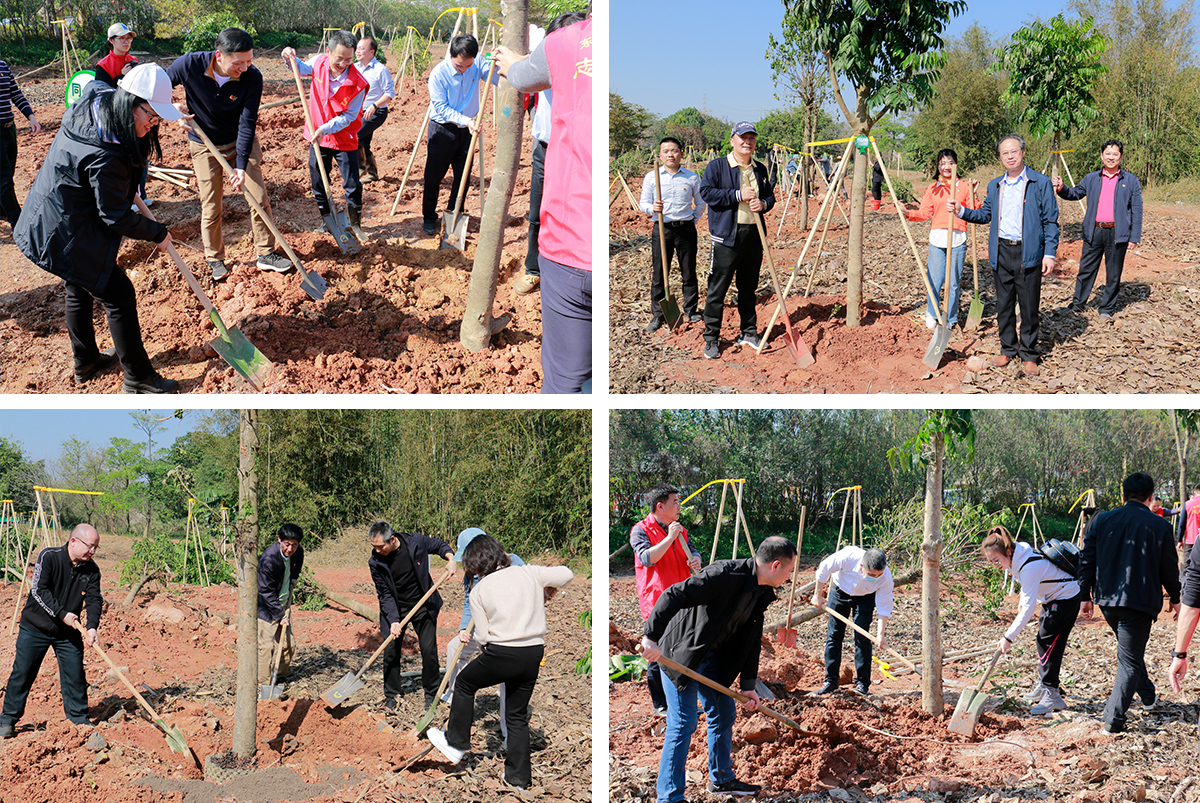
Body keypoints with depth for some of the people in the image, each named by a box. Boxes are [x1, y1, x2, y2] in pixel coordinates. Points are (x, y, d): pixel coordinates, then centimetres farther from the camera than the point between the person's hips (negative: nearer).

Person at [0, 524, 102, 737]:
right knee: (22, 672, 1)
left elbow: (94, 599, -7)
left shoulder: (91, 570, -4)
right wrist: (62, 614, -24)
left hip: (68, 632, 3)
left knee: (75, 674, 3)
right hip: (35, 628, -3)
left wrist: (92, 627, -24)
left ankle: (78, 718, 18)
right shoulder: (48, 557, -16)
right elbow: (39, 590, -20)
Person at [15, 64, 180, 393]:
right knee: (118, 295, 0)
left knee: (80, 288, 26)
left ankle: (85, 362, 44)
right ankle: (138, 377, 11)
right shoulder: (106, 157, -34)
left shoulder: (94, 100, -7)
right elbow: (116, 217, -23)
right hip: (69, 237, -10)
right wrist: (158, 233, -7)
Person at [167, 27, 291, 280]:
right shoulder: (190, 65, -26)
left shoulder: (252, 77, -26)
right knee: (211, 207, 5)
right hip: (205, 145, -1)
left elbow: (247, 123, -23)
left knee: (259, 198, 2)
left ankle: (266, 253, 17)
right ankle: (214, 259, 23)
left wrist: (241, 165, -27)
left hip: (242, 141, 1)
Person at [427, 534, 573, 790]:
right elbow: (566, 574, 5)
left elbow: (483, 635, -3)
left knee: (464, 683, 25)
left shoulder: (479, 591, -1)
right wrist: (547, 592, 22)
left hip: (502, 654, -4)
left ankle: (456, 743, 30)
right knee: (518, 715, 18)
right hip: (534, 654, 4)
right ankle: (519, 776, 20)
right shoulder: (529, 573, 4)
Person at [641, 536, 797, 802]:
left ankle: (721, 779, 35)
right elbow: (673, 596, -33)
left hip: (711, 657, 9)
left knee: (724, 713, 17)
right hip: (680, 654, -9)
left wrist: (748, 685, 8)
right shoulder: (725, 575, -27)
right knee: (683, 724, -8)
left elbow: (751, 640, 11)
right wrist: (652, 637, -38)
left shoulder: (761, 593, 3)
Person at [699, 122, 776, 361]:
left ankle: (749, 332, 26)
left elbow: (770, 196, 21)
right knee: (718, 289, -4)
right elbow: (706, 192, -12)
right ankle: (711, 338, 3)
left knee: (749, 288, 14)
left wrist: (763, 204, -4)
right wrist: (738, 196, -16)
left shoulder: (760, 169, 14)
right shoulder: (717, 166, -3)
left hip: (754, 235, 5)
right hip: (727, 236, -5)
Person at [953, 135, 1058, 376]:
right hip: (1002, 252, 4)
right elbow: (985, 214, 23)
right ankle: (1007, 349, 22)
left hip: (1028, 253, -4)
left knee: (1029, 306, 1)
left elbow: (1051, 220, -3)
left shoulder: (1040, 183, -2)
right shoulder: (995, 186, 13)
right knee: (1004, 304, 10)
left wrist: (1050, 254, -9)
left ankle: (1029, 355, 11)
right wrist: (961, 211, 6)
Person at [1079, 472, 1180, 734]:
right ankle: (1114, 718, -8)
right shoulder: (1159, 526, -6)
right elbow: (1169, 568, -1)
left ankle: (1148, 694, 43)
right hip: (1140, 602, -5)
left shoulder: (1101, 521, 2)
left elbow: (1087, 561, 4)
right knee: (1129, 659, -1)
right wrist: (1175, 598, 14)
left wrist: (1086, 595, 11)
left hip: (1107, 599, 5)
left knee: (1130, 651, 26)